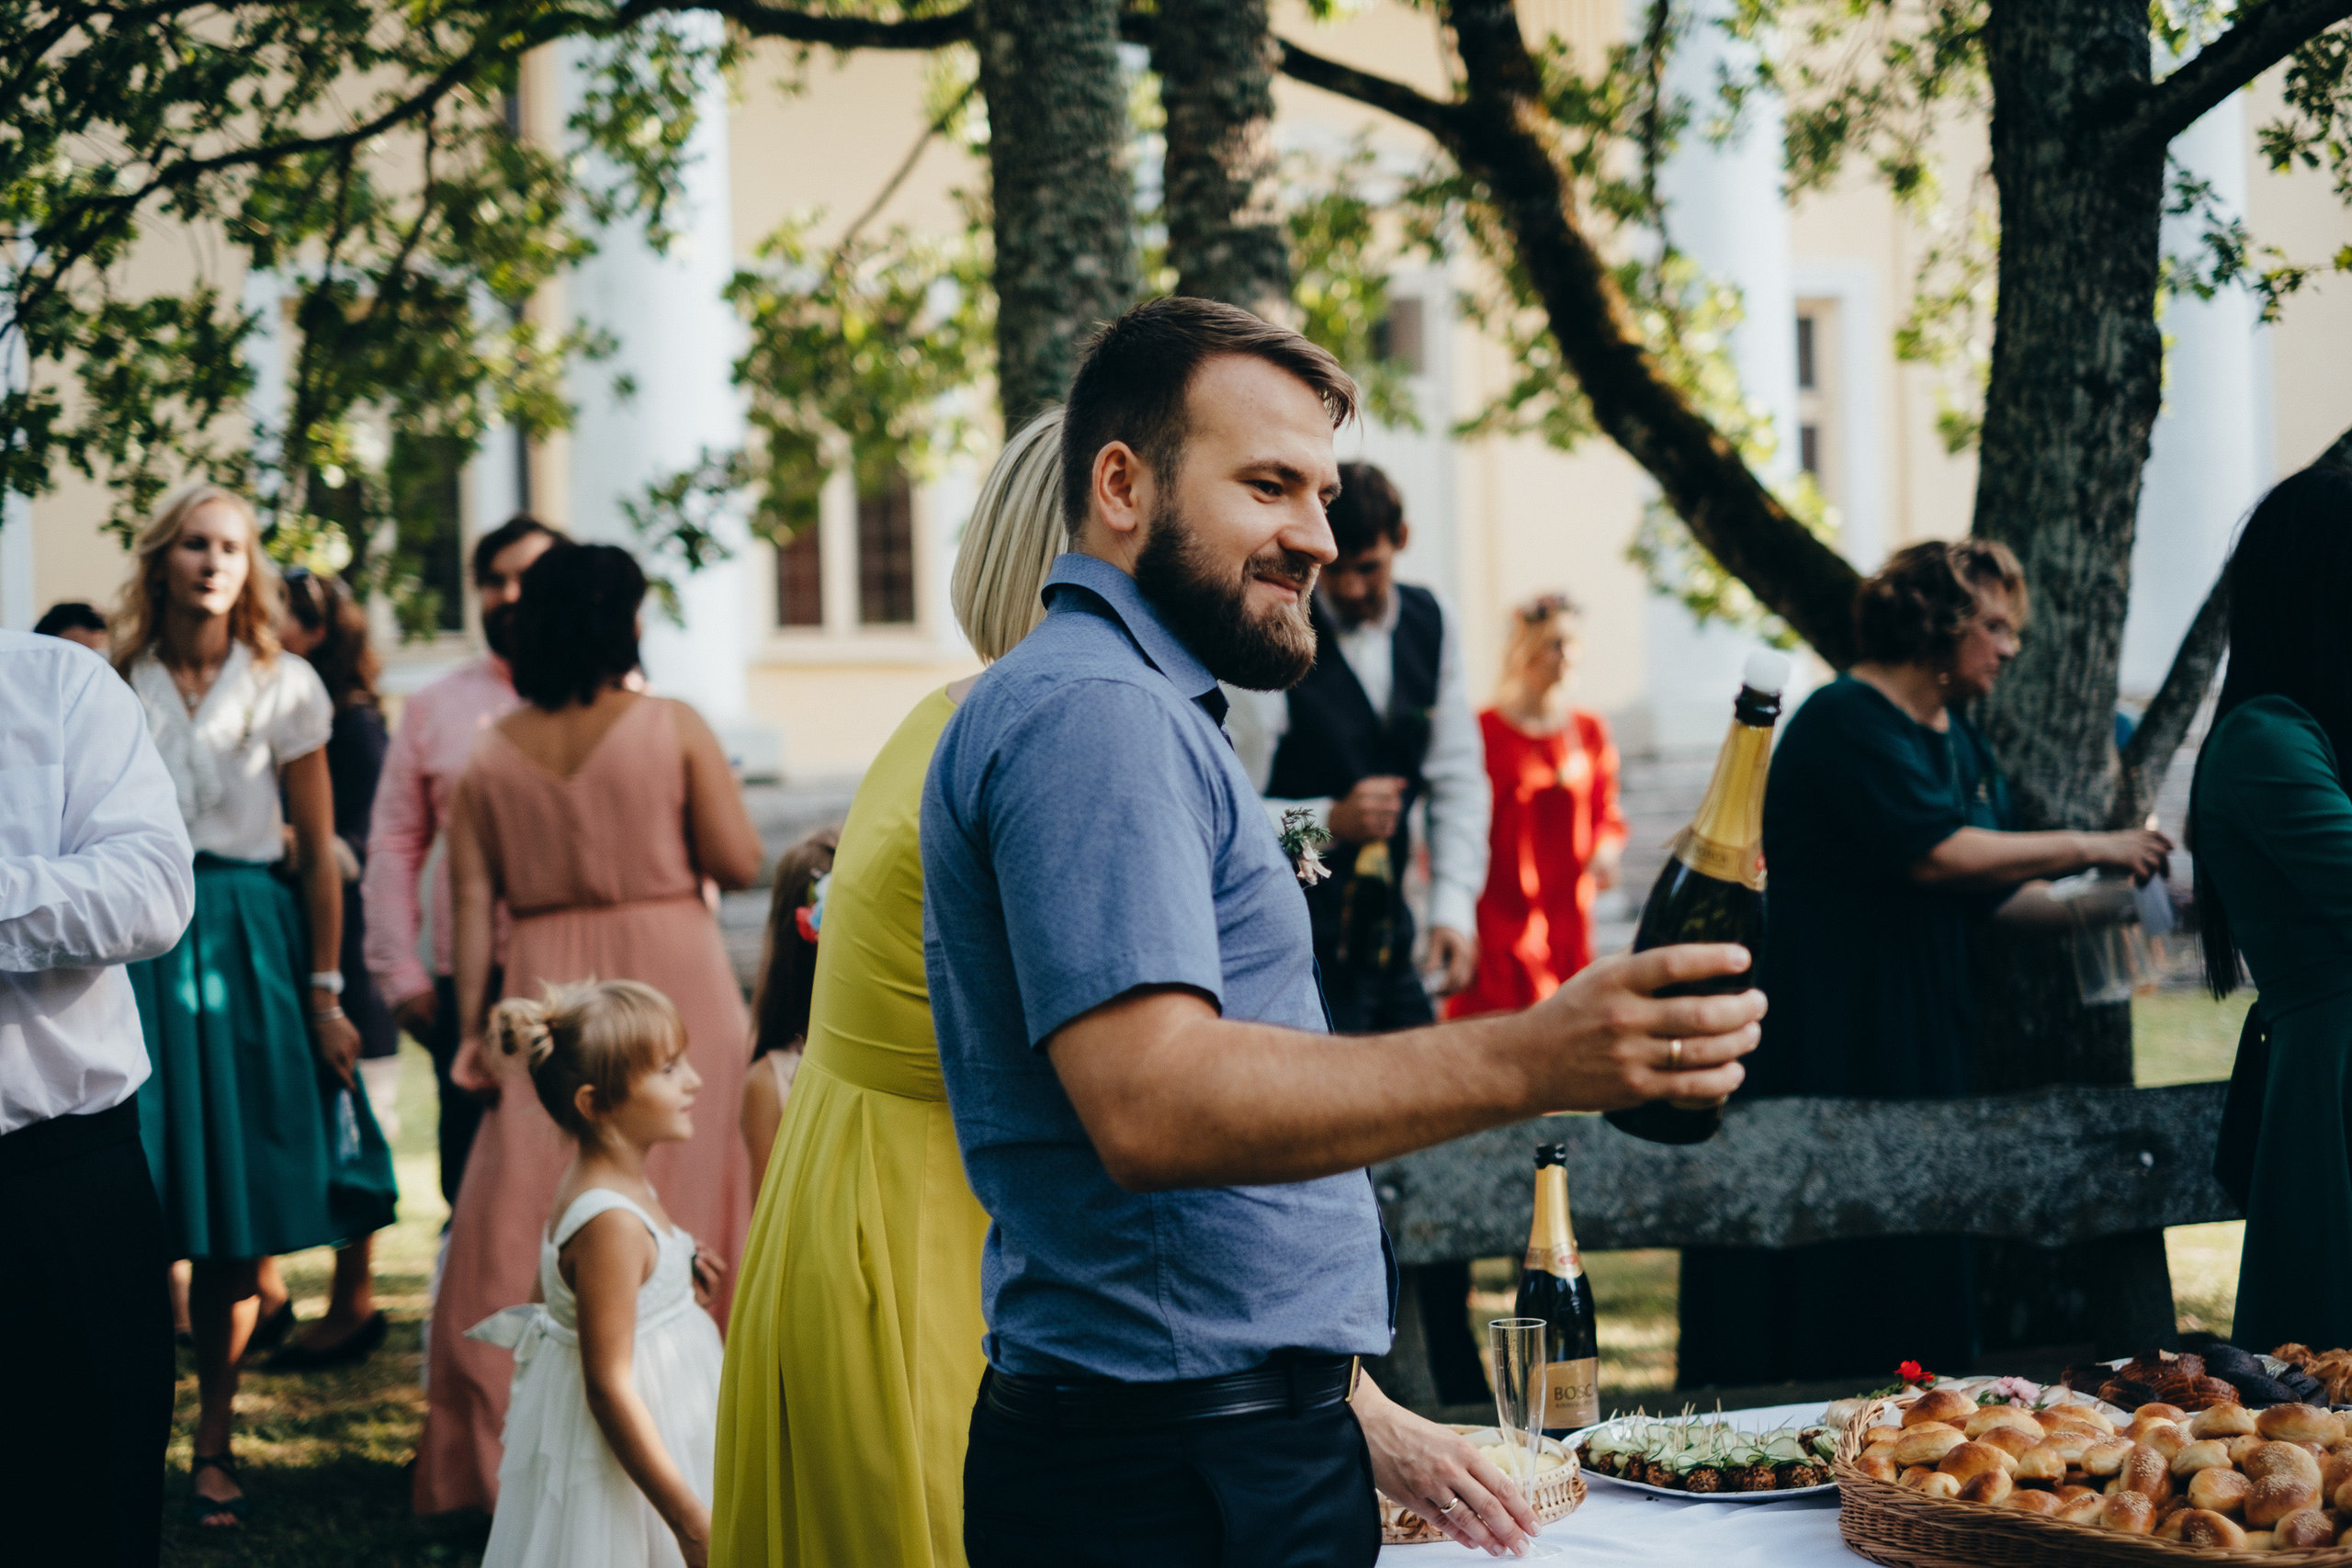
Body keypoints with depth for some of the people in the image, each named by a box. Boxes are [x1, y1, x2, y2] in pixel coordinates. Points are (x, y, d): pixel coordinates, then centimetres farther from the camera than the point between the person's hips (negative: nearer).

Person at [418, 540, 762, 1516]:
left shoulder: (490, 755, 2)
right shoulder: (674, 729, -6)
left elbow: (473, 901, 1)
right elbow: (739, 863, -6)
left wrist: (472, 1028, 4)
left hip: (548, 996, 2)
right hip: (672, 980, -2)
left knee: (524, 1221, 6)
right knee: (676, 1211, 6)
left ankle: (512, 1450, 8)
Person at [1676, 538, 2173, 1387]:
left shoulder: (1961, 744, 15)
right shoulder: (1848, 720, -14)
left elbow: (1991, 894, 13)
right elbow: (1937, 855, -24)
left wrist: (2105, 904, 0)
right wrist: (2088, 849, -17)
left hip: (1913, 1034, 9)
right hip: (1812, 1038, -9)